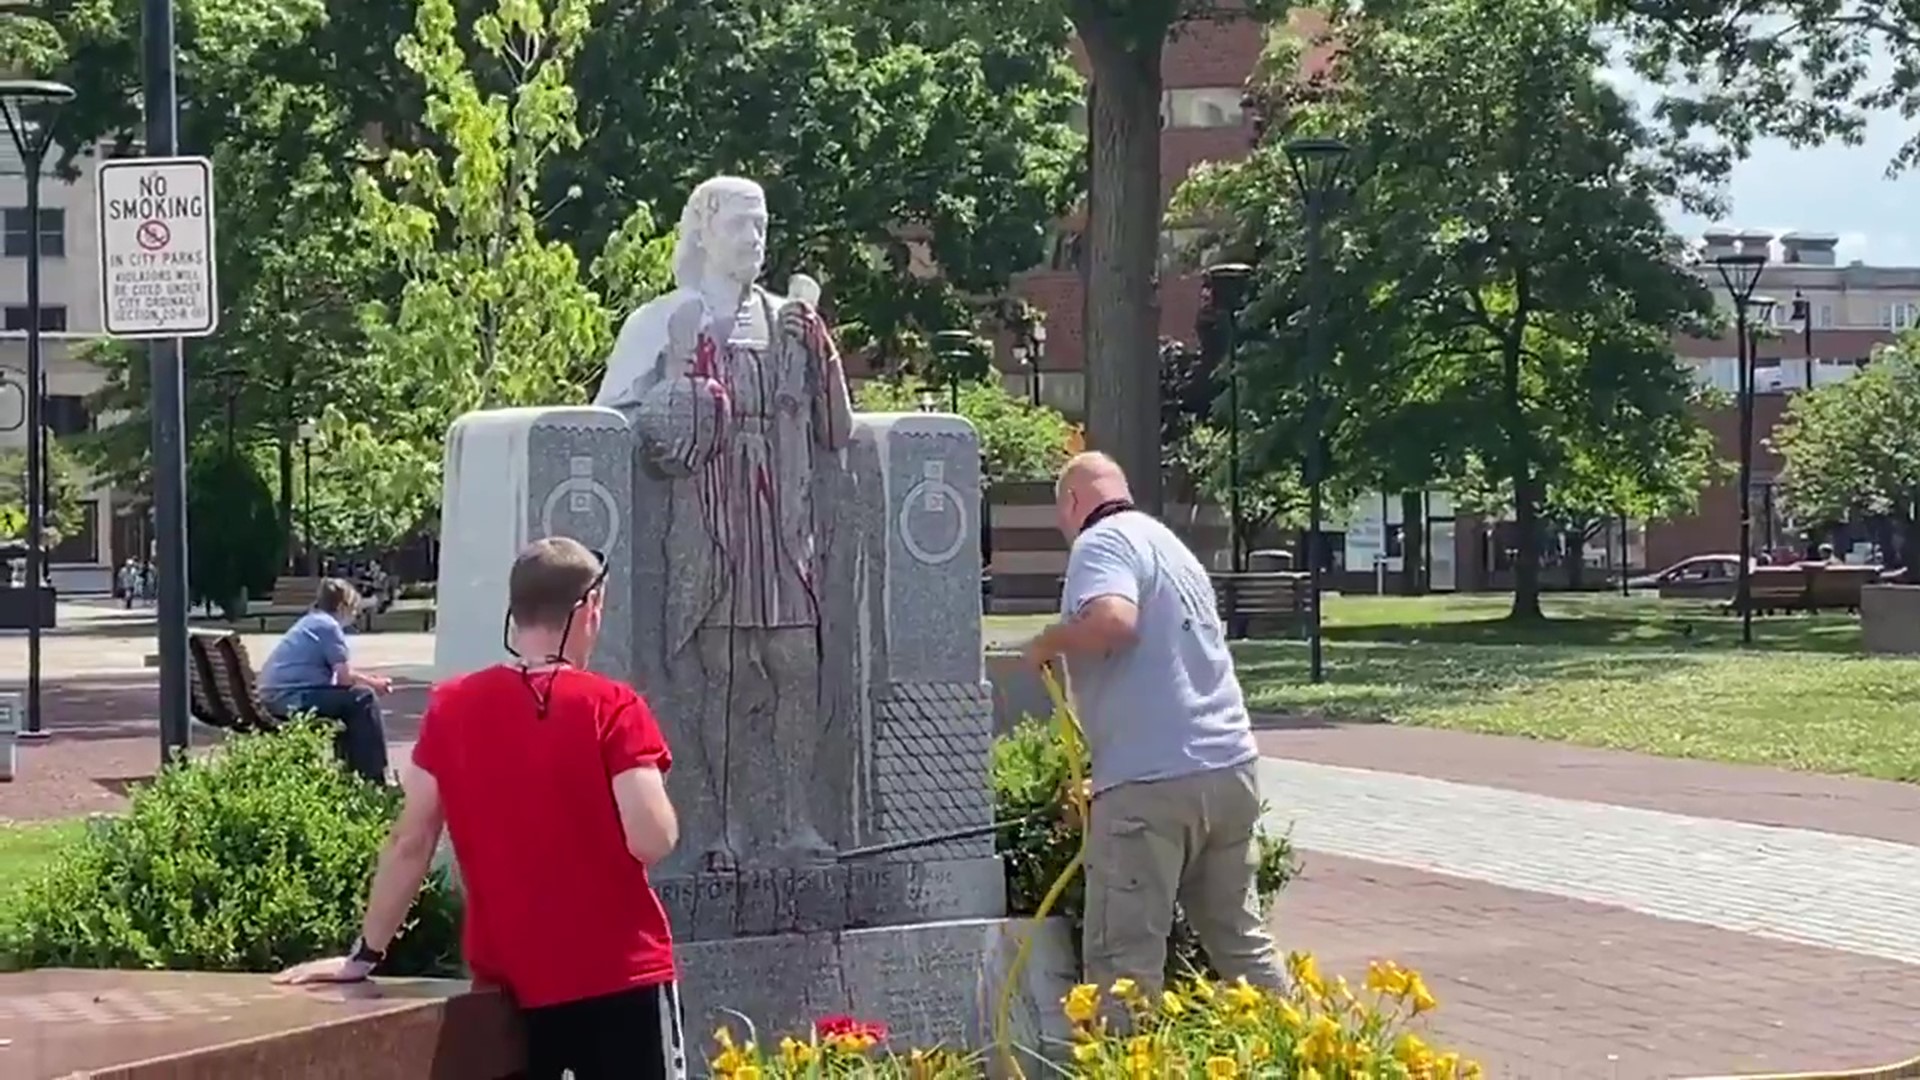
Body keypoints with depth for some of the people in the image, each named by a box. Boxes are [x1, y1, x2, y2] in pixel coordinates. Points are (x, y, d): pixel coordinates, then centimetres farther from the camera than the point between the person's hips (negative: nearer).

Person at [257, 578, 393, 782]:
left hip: (276, 698, 10)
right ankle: (373, 779, -6)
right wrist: (374, 683, 5)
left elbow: (337, 672, 25)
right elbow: (344, 677, -12)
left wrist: (369, 679, 21)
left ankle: (355, 770, 29)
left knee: (348, 698, 23)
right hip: (291, 700, -10)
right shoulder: (328, 626, -10)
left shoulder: (311, 622, 19)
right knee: (364, 698, -9)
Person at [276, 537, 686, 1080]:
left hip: (509, 981, 4)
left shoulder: (451, 709, 1)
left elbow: (410, 843, 2)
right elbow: (653, 840, -16)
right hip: (617, 975, -3)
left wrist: (366, 954, 10)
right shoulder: (612, 708, -9)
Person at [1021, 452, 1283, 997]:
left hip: (1154, 779, -9)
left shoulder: (1103, 542, -4)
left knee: (1124, 958, -4)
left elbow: (1112, 620, -26)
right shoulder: (1169, 544, 24)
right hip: (1230, 767, 9)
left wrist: (1047, 642, -6)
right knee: (1240, 939, 17)